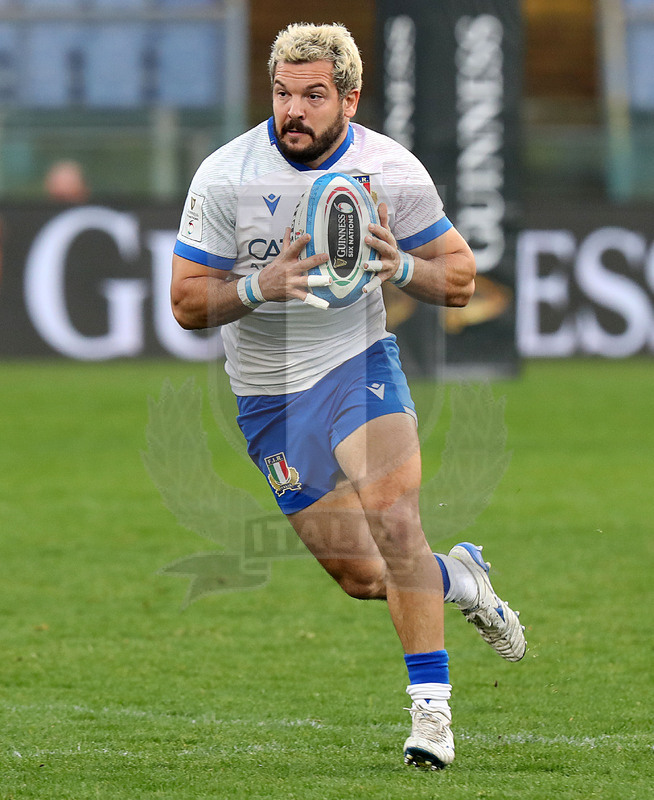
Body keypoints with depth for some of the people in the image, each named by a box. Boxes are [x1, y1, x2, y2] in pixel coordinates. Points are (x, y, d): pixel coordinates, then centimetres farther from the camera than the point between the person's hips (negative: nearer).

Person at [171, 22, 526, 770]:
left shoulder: (392, 170, -8)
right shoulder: (225, 177, -13)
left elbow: (460, 279, 0)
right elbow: (187, 302, -10)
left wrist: (402, 266, -22)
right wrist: (260, 285, -29)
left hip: (359, 365, 0)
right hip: (268, 393, 0)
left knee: (394, 523, -24)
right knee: (360, 576, 2)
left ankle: (431, 709, -18)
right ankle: (459, 578, 34)